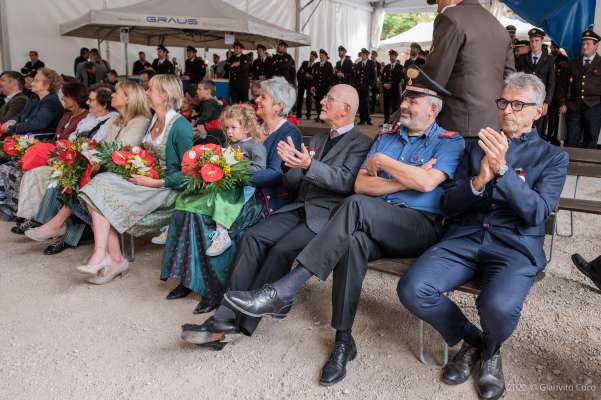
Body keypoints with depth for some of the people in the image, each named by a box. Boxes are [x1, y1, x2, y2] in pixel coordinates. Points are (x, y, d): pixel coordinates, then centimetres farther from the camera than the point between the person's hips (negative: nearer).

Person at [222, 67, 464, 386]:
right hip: (375, 226, 4)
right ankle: (343, 340, -20)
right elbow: (360, 184, 7)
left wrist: (381, 161, -4)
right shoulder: (386, 137, 20)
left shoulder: (450, 142, 6)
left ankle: (283, 292, -34)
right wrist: (405, 180, -5)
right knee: (353, 241, -34)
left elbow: (426, 182, -15)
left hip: (421, 227, -4)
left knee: (357, 206, -33)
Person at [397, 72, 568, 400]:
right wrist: (478, 181, -10)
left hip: (516, 247, -2)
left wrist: (502, 169, -19)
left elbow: (537, 213, -6)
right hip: (464, 239, 3)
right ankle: (471, 340, 8)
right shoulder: (478, 145, 18)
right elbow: (449, 206, 11)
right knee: (411, 289, -23)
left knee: (498, 307, -34)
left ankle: (490, 350, 7)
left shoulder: (553, 156, 11)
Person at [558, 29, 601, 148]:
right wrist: (562, 103, 4)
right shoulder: (573, 63, 12)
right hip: (573, 106, 2)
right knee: (571, 140, 1)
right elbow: (564, 84, 12)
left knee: (590, 141, 4)